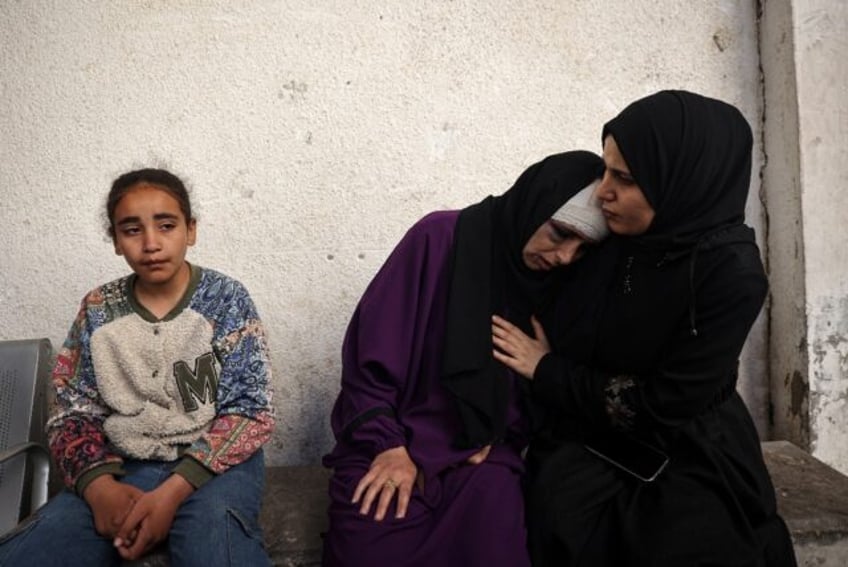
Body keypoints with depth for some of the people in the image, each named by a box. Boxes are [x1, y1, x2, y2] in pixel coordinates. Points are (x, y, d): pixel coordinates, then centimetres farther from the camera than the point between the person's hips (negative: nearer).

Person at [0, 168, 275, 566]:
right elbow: (72, 412, 7)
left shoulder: (225, 298, -5)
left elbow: (248, 410, -9)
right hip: (126, 468, 4)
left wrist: (173, 491, -21)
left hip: (214, 463, -3)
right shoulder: (97, 311, 5)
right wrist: (99, 486, -15)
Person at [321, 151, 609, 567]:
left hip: (479, 453, 3)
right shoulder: (442, 238, -10)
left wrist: (499, 437, -5)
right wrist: (388, 444, -12)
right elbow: (371, 349, -10)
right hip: (392, 444, -2)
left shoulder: (561, 284, 2)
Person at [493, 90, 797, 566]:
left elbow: (665, 405, -19)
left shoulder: (731, 273, -20)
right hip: (587, 443, 3)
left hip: (687, 462, -2)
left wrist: (548, 372, -12)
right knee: (567, 520, -23)